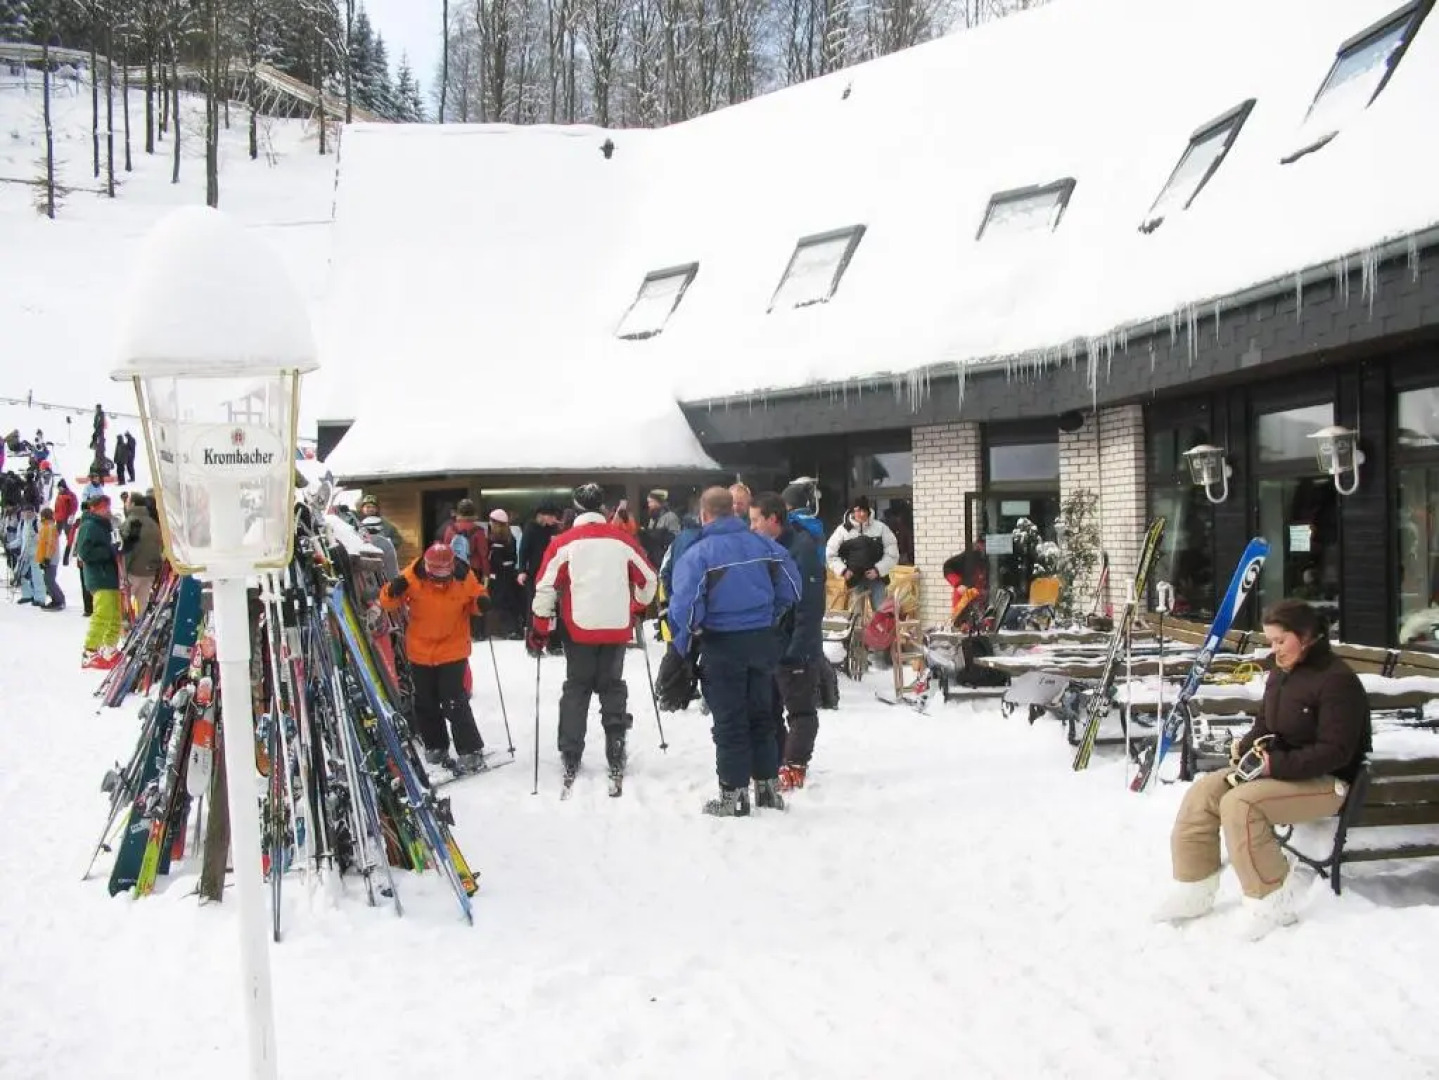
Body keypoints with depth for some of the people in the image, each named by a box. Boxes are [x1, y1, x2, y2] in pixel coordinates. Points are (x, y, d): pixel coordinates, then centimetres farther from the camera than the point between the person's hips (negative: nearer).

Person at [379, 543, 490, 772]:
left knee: (455, 703, -8)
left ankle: (471, 751, 2)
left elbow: (475, 600, 3)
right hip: (420, 651, 2)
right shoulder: (412, 577, -15)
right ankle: (435, 746, 33)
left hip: (453, 652, -2)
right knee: (426, 703, 15)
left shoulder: (464, 578, -14)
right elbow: (388, 602, -6)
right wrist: (394, 592, -27)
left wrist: (482, 603, -19)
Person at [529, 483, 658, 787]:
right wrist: (637, 607, 28)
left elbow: (546, 587, -6)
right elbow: (648, 580, 10)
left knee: (576, 689, 11)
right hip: (617, 628, 1)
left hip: (579, 628, -1)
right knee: (612, 687, 14)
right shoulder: (623, 540, 0)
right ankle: (616, 756, 10)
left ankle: (571, 759, 9)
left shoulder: (564, 542, -4)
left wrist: (539, 630, 3)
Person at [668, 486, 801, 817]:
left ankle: (734, 795, 10)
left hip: (723, 645, -4)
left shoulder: (698, 553, -14)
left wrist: (683, 643, -4)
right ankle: (768, 787, 24)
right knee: (762, 715, 17)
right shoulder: (762, 544, 0)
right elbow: (791, 584, 6)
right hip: (763, 641, 4)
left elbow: (685, 604, -21)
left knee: (730, 722, 5)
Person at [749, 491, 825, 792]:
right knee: (768, 710, 13)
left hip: (796, 649, -9)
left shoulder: (804, 547, -16)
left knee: (800, 710, 2)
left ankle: (793, 768, 4)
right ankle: (774, 765, 22)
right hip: (768, 644, 9)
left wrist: (799, 649, -24)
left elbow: (810, 606, -21)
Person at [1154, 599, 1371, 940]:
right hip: (1277, 768, 9)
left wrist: (1276, 764, -28)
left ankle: (1272, 900, -17)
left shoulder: (1337, 680, -18)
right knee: (1201, 793, -8)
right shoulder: (1281, 673, 10)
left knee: (1239, 803, -30)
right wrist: (1247, 747, -1)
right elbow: (1265, 725, 22)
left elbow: (1334, 752, -23)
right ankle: (1193, 891, -2)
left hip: (1325, 782, -9)